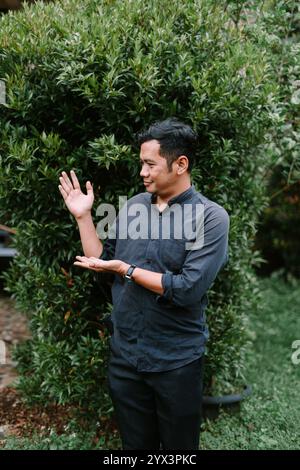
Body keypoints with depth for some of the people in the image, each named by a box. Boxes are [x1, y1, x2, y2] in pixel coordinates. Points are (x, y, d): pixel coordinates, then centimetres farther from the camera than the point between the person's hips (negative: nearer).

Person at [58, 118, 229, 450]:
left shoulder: (211, 216, -14)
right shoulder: (133, 205, 1)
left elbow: (188, 289, -22)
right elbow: (101, 261, 7)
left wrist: (127, 270, -16)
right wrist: (83, 216, -3)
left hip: (177, 362, -4)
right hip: (124, 355, 4)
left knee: (178, 448, 19)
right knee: (134, 445, 22)